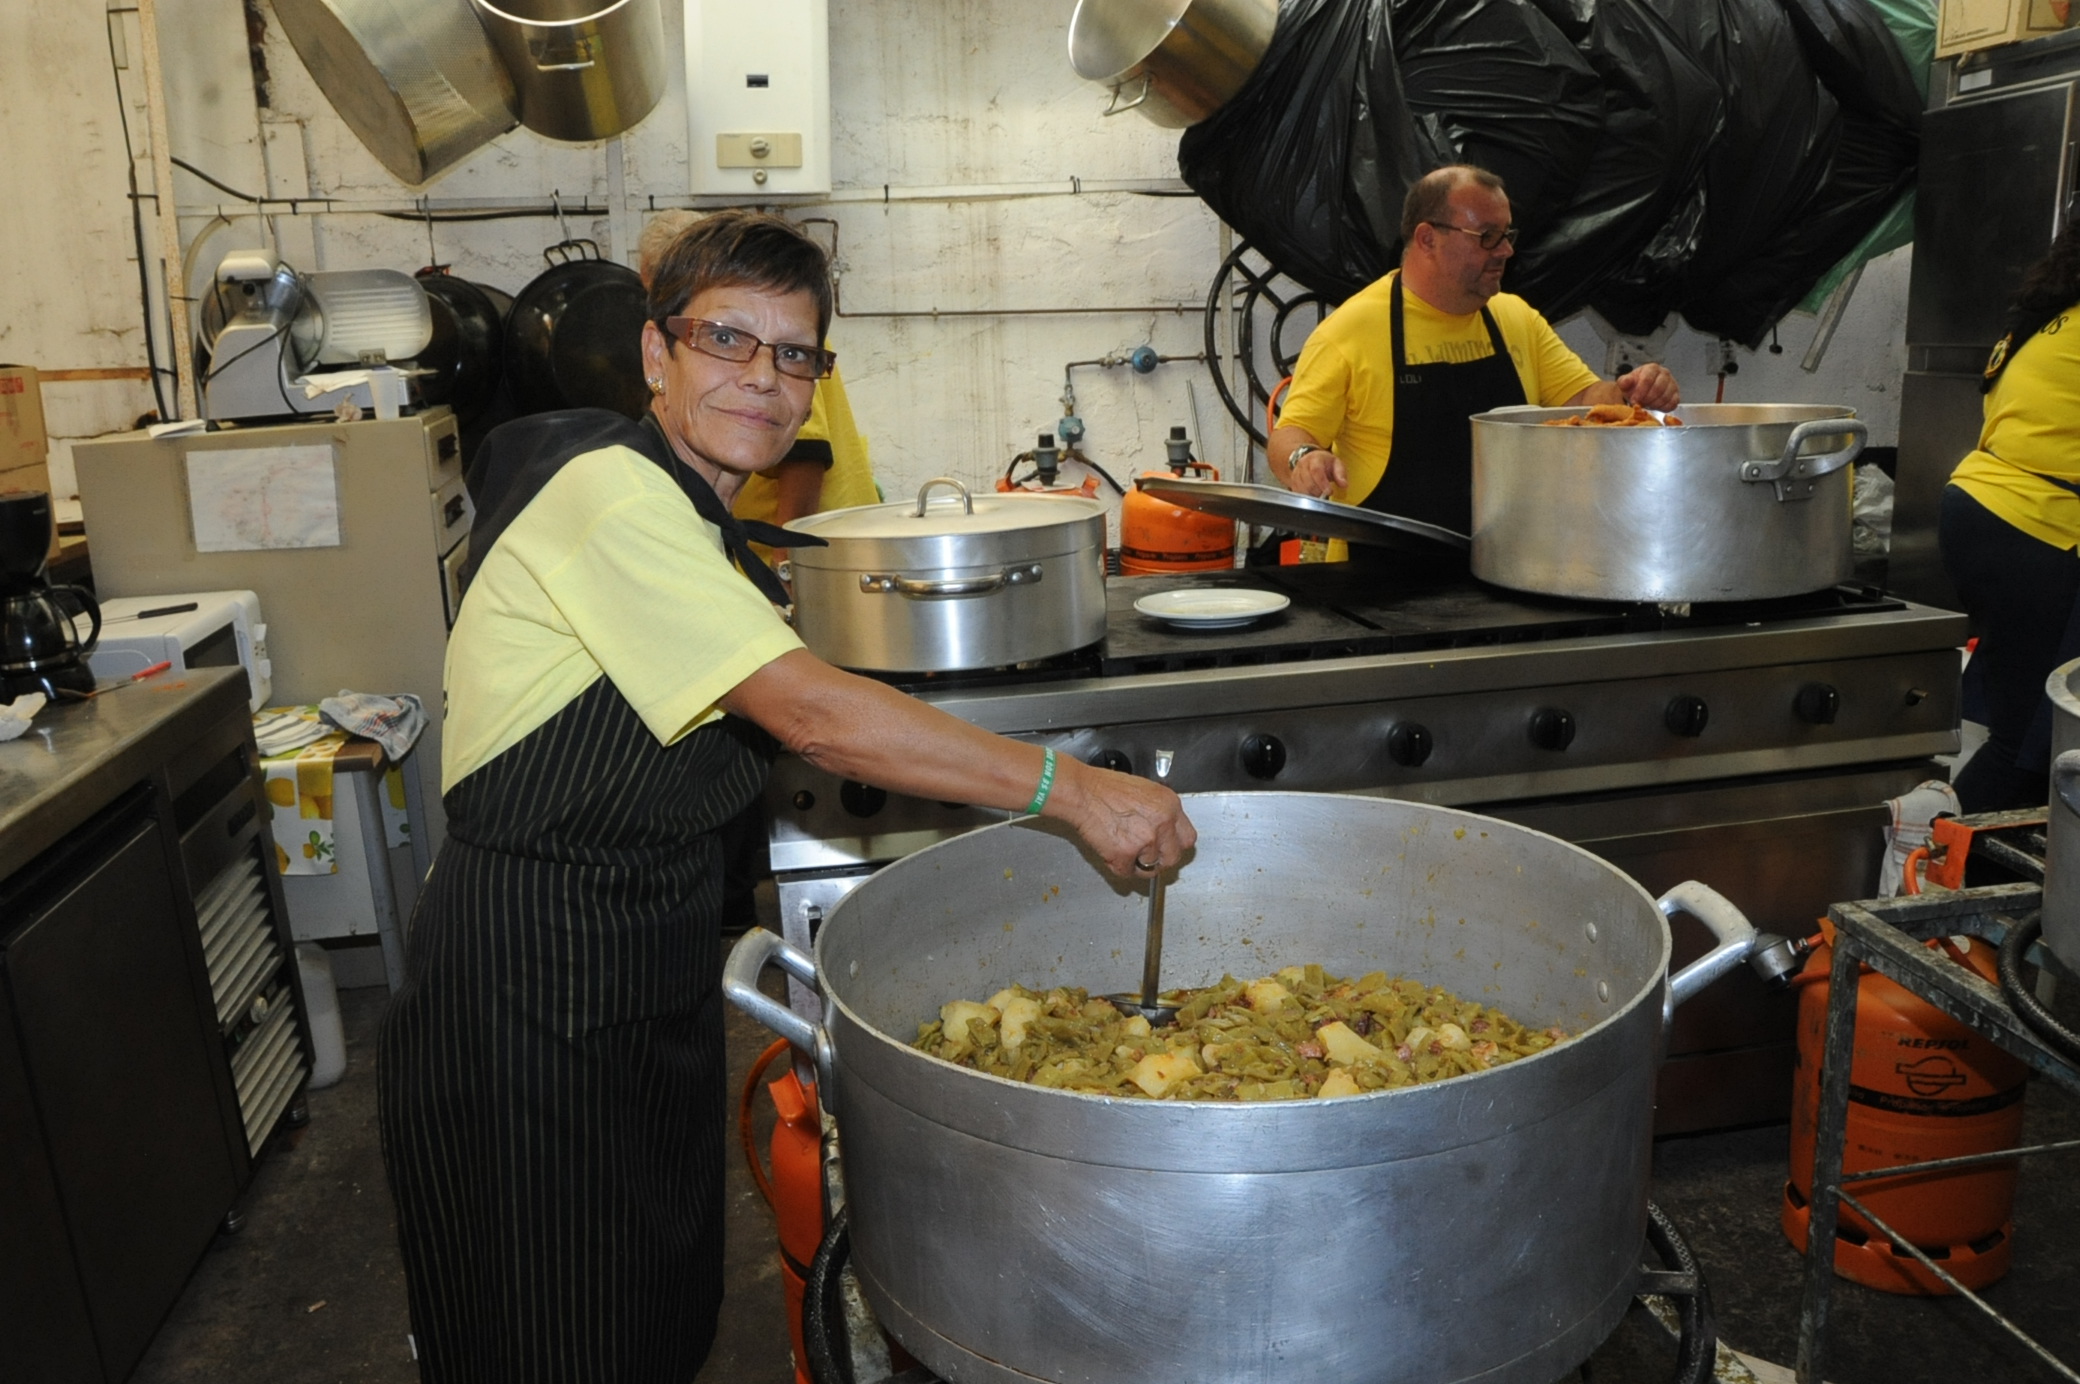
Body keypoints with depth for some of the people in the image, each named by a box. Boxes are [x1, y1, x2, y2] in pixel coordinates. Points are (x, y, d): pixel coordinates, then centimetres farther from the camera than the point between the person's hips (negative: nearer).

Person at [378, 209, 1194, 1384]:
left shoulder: (696, 516, 9)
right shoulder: (613, 494, -21)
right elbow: (812, 716, -29)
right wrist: (1068, 788, -28)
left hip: (653, 958, 9)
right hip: (530, 981, -9)